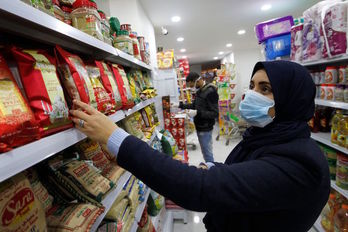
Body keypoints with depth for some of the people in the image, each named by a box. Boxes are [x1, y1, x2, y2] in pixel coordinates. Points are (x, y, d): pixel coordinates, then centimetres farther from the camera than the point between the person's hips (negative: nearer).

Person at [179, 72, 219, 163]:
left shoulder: (210, 92, -20)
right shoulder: (199, 91, 8)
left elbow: (215, 114, -22)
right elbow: (195, 105, 23)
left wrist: (197, 113, -29)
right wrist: (181, 105, 14)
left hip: (205, 129, -8)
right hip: (200, 127, 9)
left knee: (207, 153, 2)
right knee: (206, 151, 19)